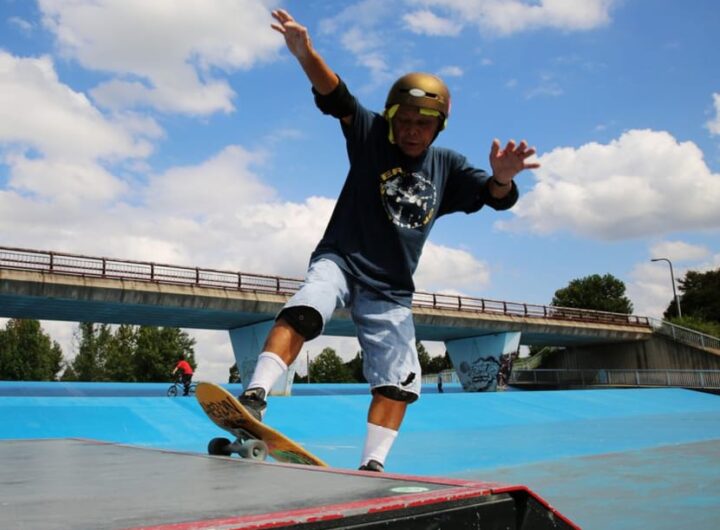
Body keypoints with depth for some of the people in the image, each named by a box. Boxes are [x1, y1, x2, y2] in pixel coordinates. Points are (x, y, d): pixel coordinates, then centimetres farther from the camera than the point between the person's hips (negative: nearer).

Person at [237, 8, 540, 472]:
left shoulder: (447, 167, 8)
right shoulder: (372, 136, -1)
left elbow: (496, 197, 0)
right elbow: (336, 97, -18)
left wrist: (502, 176, -26)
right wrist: (305, 54, -37)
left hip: (391, 290, 4)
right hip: (340, 260, -4)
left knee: (397, 383, 0)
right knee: (303, 312, -34)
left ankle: (371, 466, 8)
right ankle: (255, 398, -39)